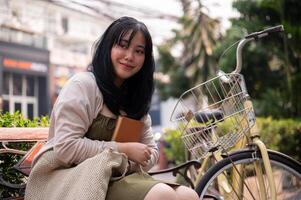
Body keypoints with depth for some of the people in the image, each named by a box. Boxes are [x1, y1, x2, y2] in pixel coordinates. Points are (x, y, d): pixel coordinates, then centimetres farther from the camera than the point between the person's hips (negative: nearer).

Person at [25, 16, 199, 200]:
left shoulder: (136, 98, 17)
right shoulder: (83, 84, -7)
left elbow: (151, 151, 14)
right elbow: (65, 148, -18)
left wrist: (131, 162, -9)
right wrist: (123, 150, -14)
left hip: (119, 177, 7)